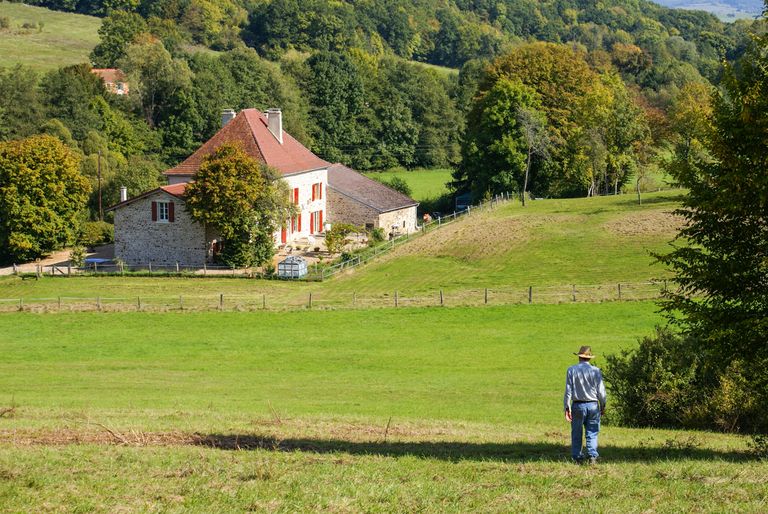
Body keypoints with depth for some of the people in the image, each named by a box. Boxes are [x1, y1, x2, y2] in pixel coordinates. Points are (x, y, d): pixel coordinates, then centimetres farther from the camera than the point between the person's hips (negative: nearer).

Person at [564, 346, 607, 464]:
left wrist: (567, 407, 1)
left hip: (578, 405, 0)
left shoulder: (571, 370, -2)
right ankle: (592, 456, -7)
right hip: (593, 405, 0)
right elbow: (601, 391, 0)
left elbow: (568, 390, -3)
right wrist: (603, 406, 12)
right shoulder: (596, 371, -3)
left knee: (576, 433, 10)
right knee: (592, 433, 5)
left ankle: (577, 457, 13)